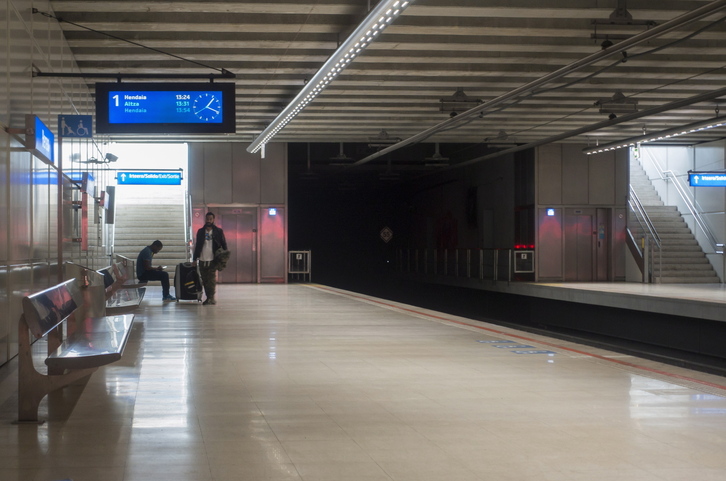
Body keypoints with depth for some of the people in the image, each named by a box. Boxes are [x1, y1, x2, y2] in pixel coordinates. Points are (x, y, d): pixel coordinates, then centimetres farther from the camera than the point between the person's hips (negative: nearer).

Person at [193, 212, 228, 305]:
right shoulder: (200, 231, 12)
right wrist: (195, 259, 10)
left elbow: (224, 245, 7)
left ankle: (211, 297, -14)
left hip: (213, 260, -3)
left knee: (212, 279, -14)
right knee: (205, 280, 5)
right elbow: (197, 245, 15)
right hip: (202, 260, 3)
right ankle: (208, 297, 13)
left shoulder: (218, 231, 4)